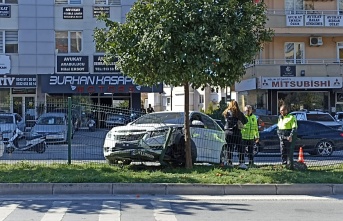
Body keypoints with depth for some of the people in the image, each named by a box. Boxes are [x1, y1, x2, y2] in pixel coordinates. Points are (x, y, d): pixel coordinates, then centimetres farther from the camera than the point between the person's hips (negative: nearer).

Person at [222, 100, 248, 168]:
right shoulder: (239, 113, -3)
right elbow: (245, 121, 3)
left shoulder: (226, 112, 3)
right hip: (236, 133, -2)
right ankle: (241, 163, -3)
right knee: (240, 148, 3)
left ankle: (229, 162, 5)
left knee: (230, 148, 8)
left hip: (228, 132, 2)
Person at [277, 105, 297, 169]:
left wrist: (291, 136, -19)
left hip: (289, 138, -7)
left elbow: (294, 128, -10)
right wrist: (279, 135, 10)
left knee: (289, 152, -8)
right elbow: (278, 128, 25)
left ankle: (290, 166, -5)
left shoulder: (291, 117, -4)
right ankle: (284, 165, 12)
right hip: (282, 137, 7)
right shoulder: (280, 118, 18)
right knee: (283, 152, 6)